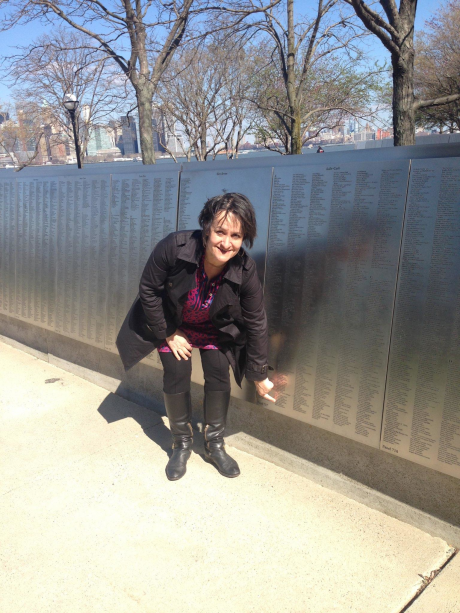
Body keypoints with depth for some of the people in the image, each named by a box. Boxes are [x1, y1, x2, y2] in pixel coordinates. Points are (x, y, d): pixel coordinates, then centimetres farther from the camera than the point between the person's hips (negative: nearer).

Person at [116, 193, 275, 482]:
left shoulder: (246, 270, -31)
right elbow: (148, 290, -20)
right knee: (176, 377, -4)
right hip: (171, 323, -1)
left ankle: (215, 444, 16)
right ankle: (182, 444, 19)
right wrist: (168, 335, -14)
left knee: (219, 375, -6)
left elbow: (256, 324, -18)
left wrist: (260, 376, -9)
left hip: (214, 328, 1)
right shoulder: (174, 247, -37)